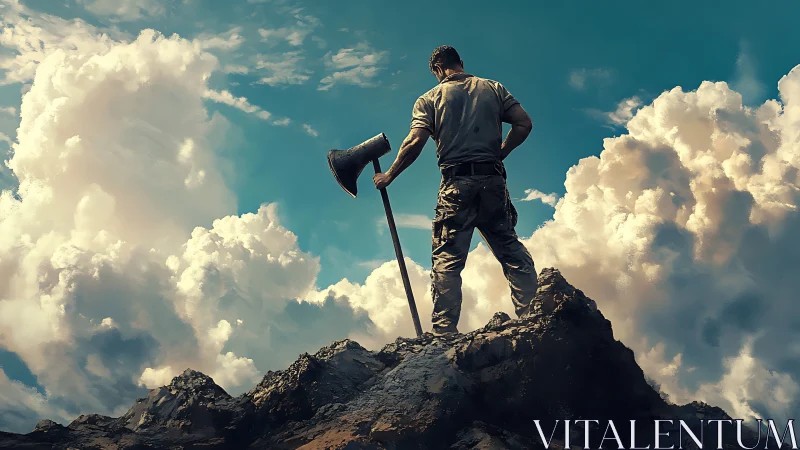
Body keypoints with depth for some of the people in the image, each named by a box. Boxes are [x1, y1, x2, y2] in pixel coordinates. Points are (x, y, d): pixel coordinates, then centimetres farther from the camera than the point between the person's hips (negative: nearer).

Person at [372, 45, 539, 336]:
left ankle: (445, 331, -8)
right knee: (511, 251, 10)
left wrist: (388, 176, 3)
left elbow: (415, 142, -6)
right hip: (493, 180, 3)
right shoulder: (493, 89, 14)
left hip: (457, 184, -2)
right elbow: (524, 123, 4)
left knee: (447, 260, -2)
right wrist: (500, 153, 13)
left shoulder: (429, 99, 6)